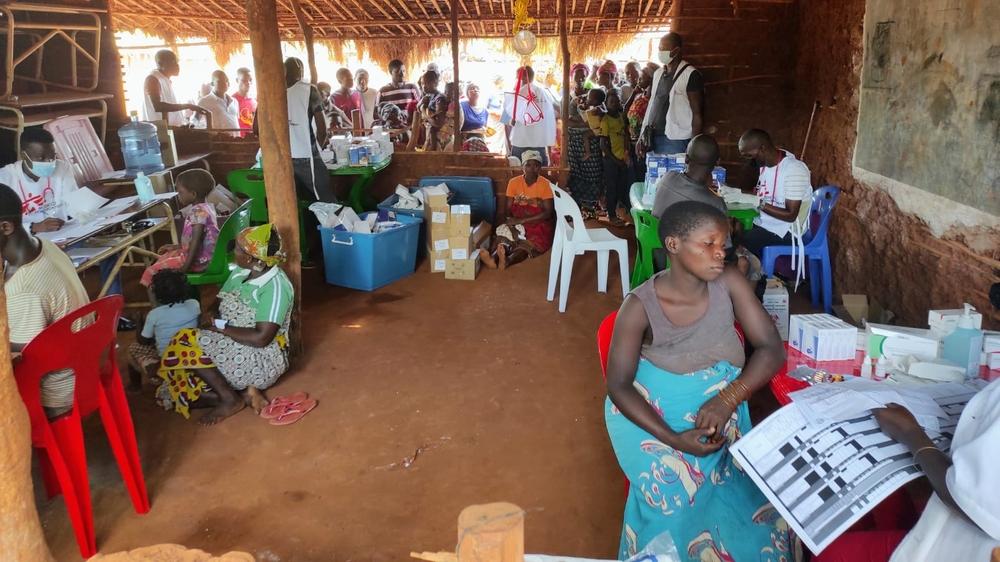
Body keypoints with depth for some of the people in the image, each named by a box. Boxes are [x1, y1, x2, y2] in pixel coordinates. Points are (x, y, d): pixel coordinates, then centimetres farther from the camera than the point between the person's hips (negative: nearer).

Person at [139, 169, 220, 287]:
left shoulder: (198, 212, -24)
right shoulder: (205, 207, 7)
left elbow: (196, 241, -27)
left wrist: (185, 268, -26)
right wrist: (176, 246, 18)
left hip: (198, 259, -11)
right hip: (203, 255, 11)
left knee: (154, 270, -4)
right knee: (164, 257, 26)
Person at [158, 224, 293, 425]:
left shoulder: (275, 287, -22)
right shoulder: (241, 271, 4)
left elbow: (261, 338, -28)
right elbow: (219, 301, 13)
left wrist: (219, 325, -20)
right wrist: (211, 314, -11)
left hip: (262, 358, -8)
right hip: (232, 346, 8)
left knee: (188, 344, -23)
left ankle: (230, 399, -13)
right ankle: (242, 392, -8)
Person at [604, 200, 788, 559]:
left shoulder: (729, 283, -8)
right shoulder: (640, 306, -17)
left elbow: (771, 349, -8)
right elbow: (619, 386, -15)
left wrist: (727, 399, -24)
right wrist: (674, 438, -27)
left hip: (720, 407, 3)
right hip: (653, 414, -3)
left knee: (747, 488, -19)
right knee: (673, 490, -25)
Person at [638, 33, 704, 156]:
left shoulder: (690, 75, -6)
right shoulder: (658, 74, 16)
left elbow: (696, 114, -8)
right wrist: (642, 136, 12)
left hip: (675, 141, -6)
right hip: (653, 138, 6)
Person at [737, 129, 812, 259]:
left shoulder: (794, 170, -22)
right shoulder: (765, 163, 4)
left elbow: (790, 215, -22)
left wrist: (758, 203, -26)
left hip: (785, 232, -8)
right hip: (762, 222, 8)